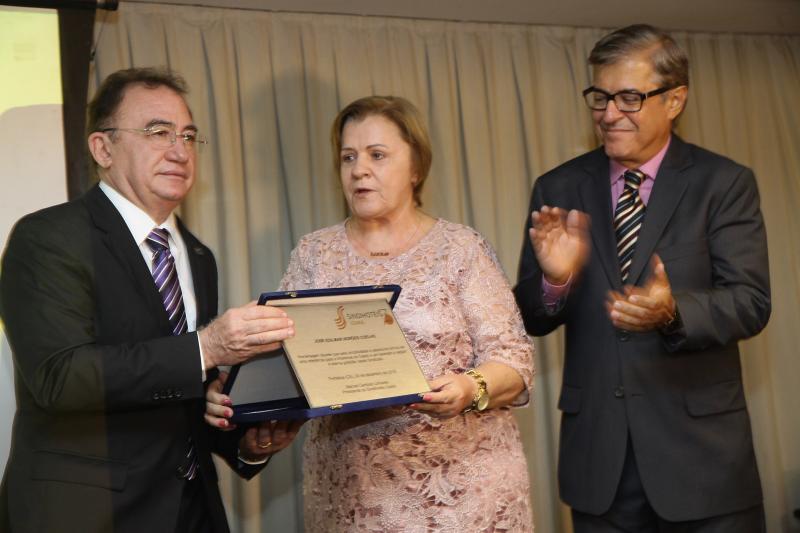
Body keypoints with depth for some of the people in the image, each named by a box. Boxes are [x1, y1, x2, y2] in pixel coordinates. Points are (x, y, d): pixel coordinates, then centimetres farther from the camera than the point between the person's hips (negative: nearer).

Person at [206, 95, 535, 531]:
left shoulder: (460, 248, -2)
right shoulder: (313, 254, 6)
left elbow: (514, 358, -5)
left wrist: (470, 389, -25)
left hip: (462, 484, -2)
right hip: (349, 489, 2)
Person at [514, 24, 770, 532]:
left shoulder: (725, 183, -3)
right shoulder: (558, 190, 2)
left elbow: (751, 301, -11)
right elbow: (532, 319, 1)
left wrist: (673, 311, -30)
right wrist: (554, 280, -21)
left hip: (699, 447, -2)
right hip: (597, 451, 2)